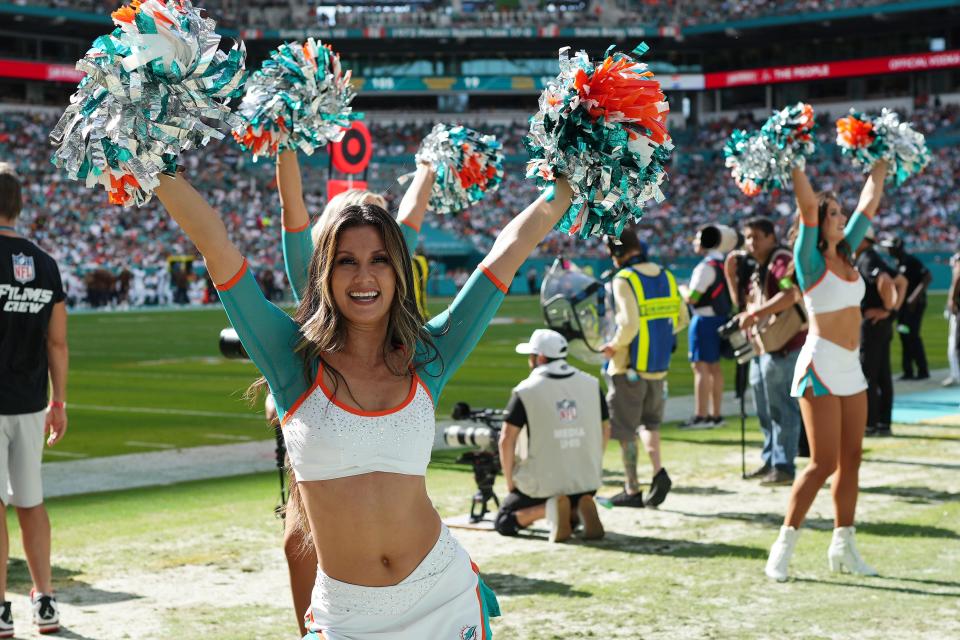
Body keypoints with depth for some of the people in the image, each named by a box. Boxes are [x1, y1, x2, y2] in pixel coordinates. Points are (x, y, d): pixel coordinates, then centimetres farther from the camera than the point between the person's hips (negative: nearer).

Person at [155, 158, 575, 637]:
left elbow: (510, 248, 7)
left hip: (446, 596, 1)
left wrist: (566, 187, 13)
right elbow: (214, 245, -8)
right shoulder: (295, 360, -5)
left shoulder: (426, 360, 1)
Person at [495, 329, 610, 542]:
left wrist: (510, 483, 1)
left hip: (541, 483, -4)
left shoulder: (525, 391, -8)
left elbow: (507, 439, -10)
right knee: (570, 517, 32)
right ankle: (580, 507, -4)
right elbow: (605, 430, 12)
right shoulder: (591, 384, 5)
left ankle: (549, 508, -12)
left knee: (504, 522, 16)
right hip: (587, 482, 4)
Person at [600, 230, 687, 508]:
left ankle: (632, 490, 11)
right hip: (659, 364, 6)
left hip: (629, 365, -6)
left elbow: (629, 325, -26)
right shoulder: (665, 276, 5)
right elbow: (682, 319, 9)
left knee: (626, 430, 6)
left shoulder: (624, 280, -16)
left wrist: (613, 346, -9)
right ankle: (658, 471, 0)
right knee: (649, 422, 21)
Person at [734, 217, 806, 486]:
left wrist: (755, 313, -24)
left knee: (782, 410, -7)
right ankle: (769, 461, 26)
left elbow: (791, 294, -26)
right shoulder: (756, 268, 20)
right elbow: (747, 304, 23)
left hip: (783, 346, -10)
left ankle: (784, 466, -4)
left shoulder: (782, 260, -10)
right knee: (765, 410, 16)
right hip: (762, 347, 10)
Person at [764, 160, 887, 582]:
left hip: (851, 367, 8)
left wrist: (880, 165, 23)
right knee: (824, 463, -9)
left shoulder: (846, 254, 11)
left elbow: (869, 203, 19)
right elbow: (807, 204, -19)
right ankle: (784, 547, -1)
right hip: (821, 365, -7)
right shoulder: (810, 260, -7)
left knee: (851, 459, 8)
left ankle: (843, 546, 17)